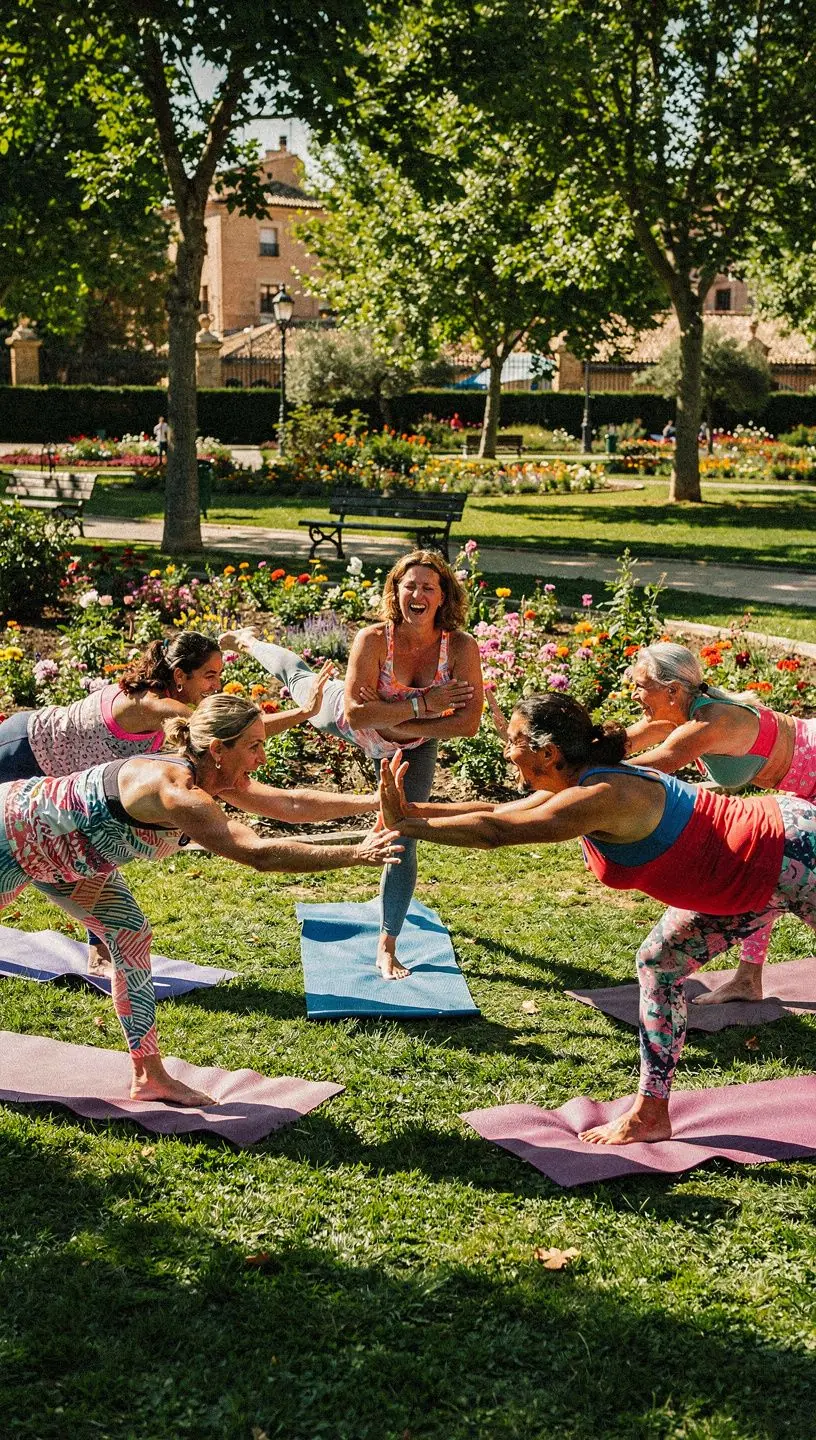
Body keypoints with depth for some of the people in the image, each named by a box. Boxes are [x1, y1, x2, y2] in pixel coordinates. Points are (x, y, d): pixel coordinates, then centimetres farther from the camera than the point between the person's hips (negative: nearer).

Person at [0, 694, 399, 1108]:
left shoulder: (212, 777, -11)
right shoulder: (175, 790, -38)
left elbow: (291, 803, -6)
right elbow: (259, 854, -47)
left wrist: (377, 801, -13)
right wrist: (356, 855, -46)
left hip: (68, 856, 9)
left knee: (131, 938, 3)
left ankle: (149, 1077, 10)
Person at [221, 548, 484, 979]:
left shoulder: (462, 647, -34)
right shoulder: (373, 639, -37)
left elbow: (469, 721, -36)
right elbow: (356, 714, -41)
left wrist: (400, 726, -37)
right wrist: (421, 704, -45)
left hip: (413, 747, 0)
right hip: (346, 717, 0)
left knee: (403, 839, -1)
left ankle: (387, 947, 15)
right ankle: (249, 642, 67)